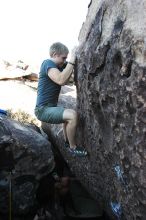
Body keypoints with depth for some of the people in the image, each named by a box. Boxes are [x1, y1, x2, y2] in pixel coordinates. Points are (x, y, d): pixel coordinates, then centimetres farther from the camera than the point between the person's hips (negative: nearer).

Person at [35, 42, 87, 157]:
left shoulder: (57, 66, 12)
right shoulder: (48, 63, -17)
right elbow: (61, 80, -32)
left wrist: (71, 63, -1)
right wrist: (71, 61, -25)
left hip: (50, 107, 10)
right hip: (43, 109, -10)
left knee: (68, 114, 29)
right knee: (72, 115, -24)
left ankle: (67, 141, 40)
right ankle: (72, 147, -6)